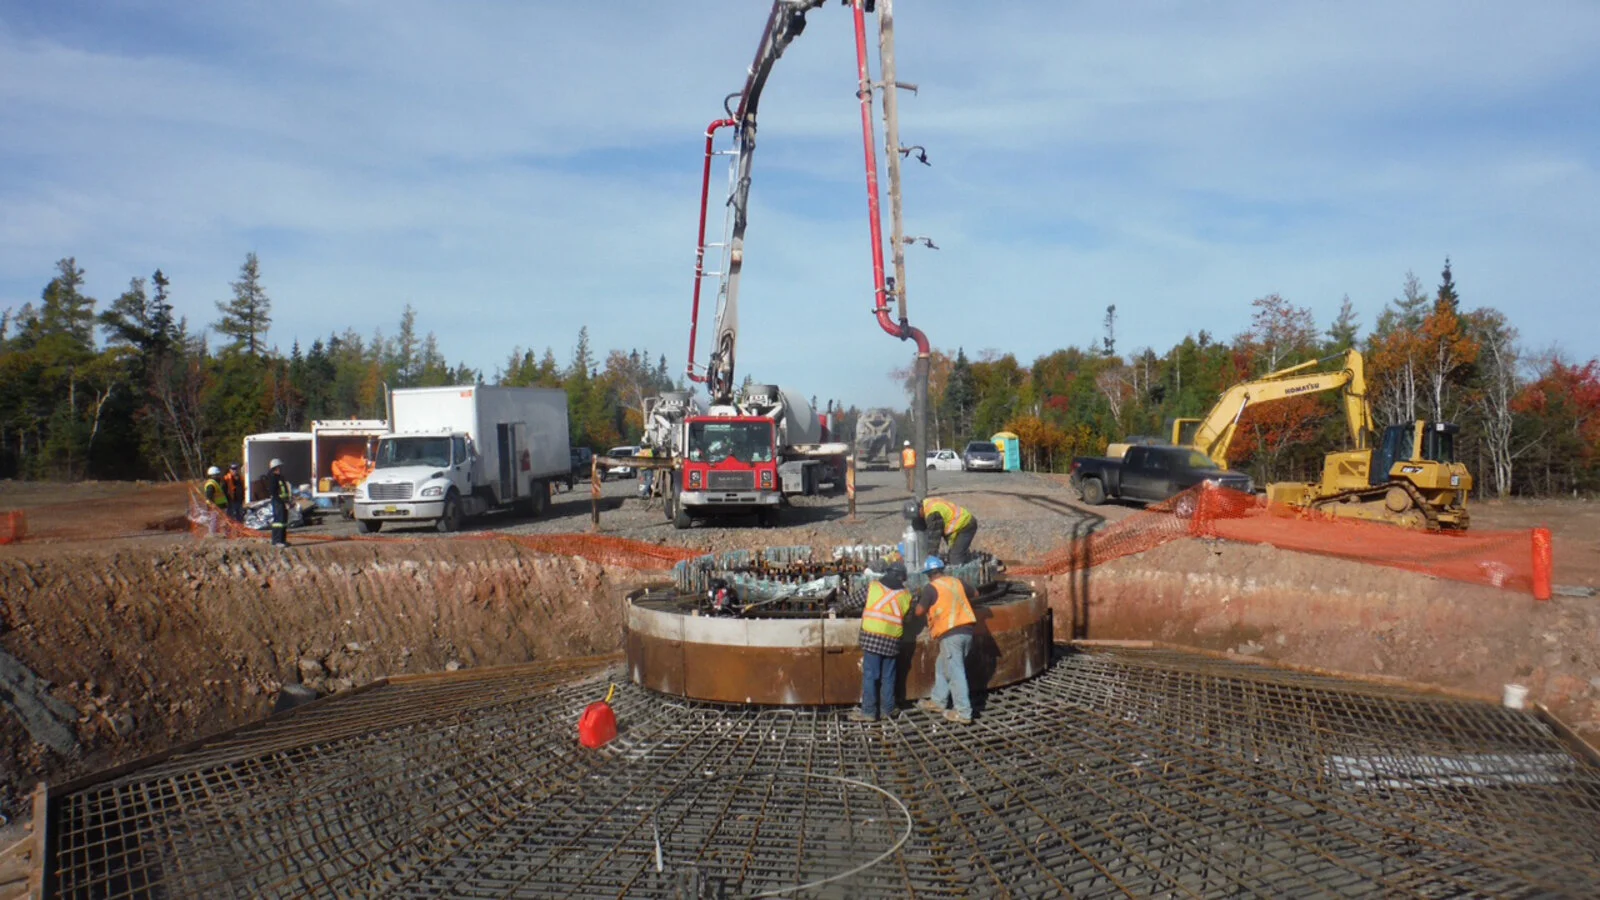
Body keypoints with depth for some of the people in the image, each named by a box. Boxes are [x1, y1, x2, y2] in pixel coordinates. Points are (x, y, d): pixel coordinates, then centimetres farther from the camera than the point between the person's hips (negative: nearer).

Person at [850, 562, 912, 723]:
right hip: (892, 640, 2)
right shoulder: (906, 595, 8)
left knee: (870, 675, 0)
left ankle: (868, 711, 0)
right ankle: (887, 709, 19)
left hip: (871, 636, -2)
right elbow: (907, 617, 12)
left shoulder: (872, 586, 3)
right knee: (888, 677, 13)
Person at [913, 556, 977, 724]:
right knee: (942, 666, 21)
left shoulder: (930, 587, -6)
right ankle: (938, 701, 29)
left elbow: (919, 611, -4)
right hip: (967, 630, 7)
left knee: (956, 673, -5)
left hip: (951, 634, -7)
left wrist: (920, 597, 14)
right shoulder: (957, 582, 13)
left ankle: (963, 713, -5)